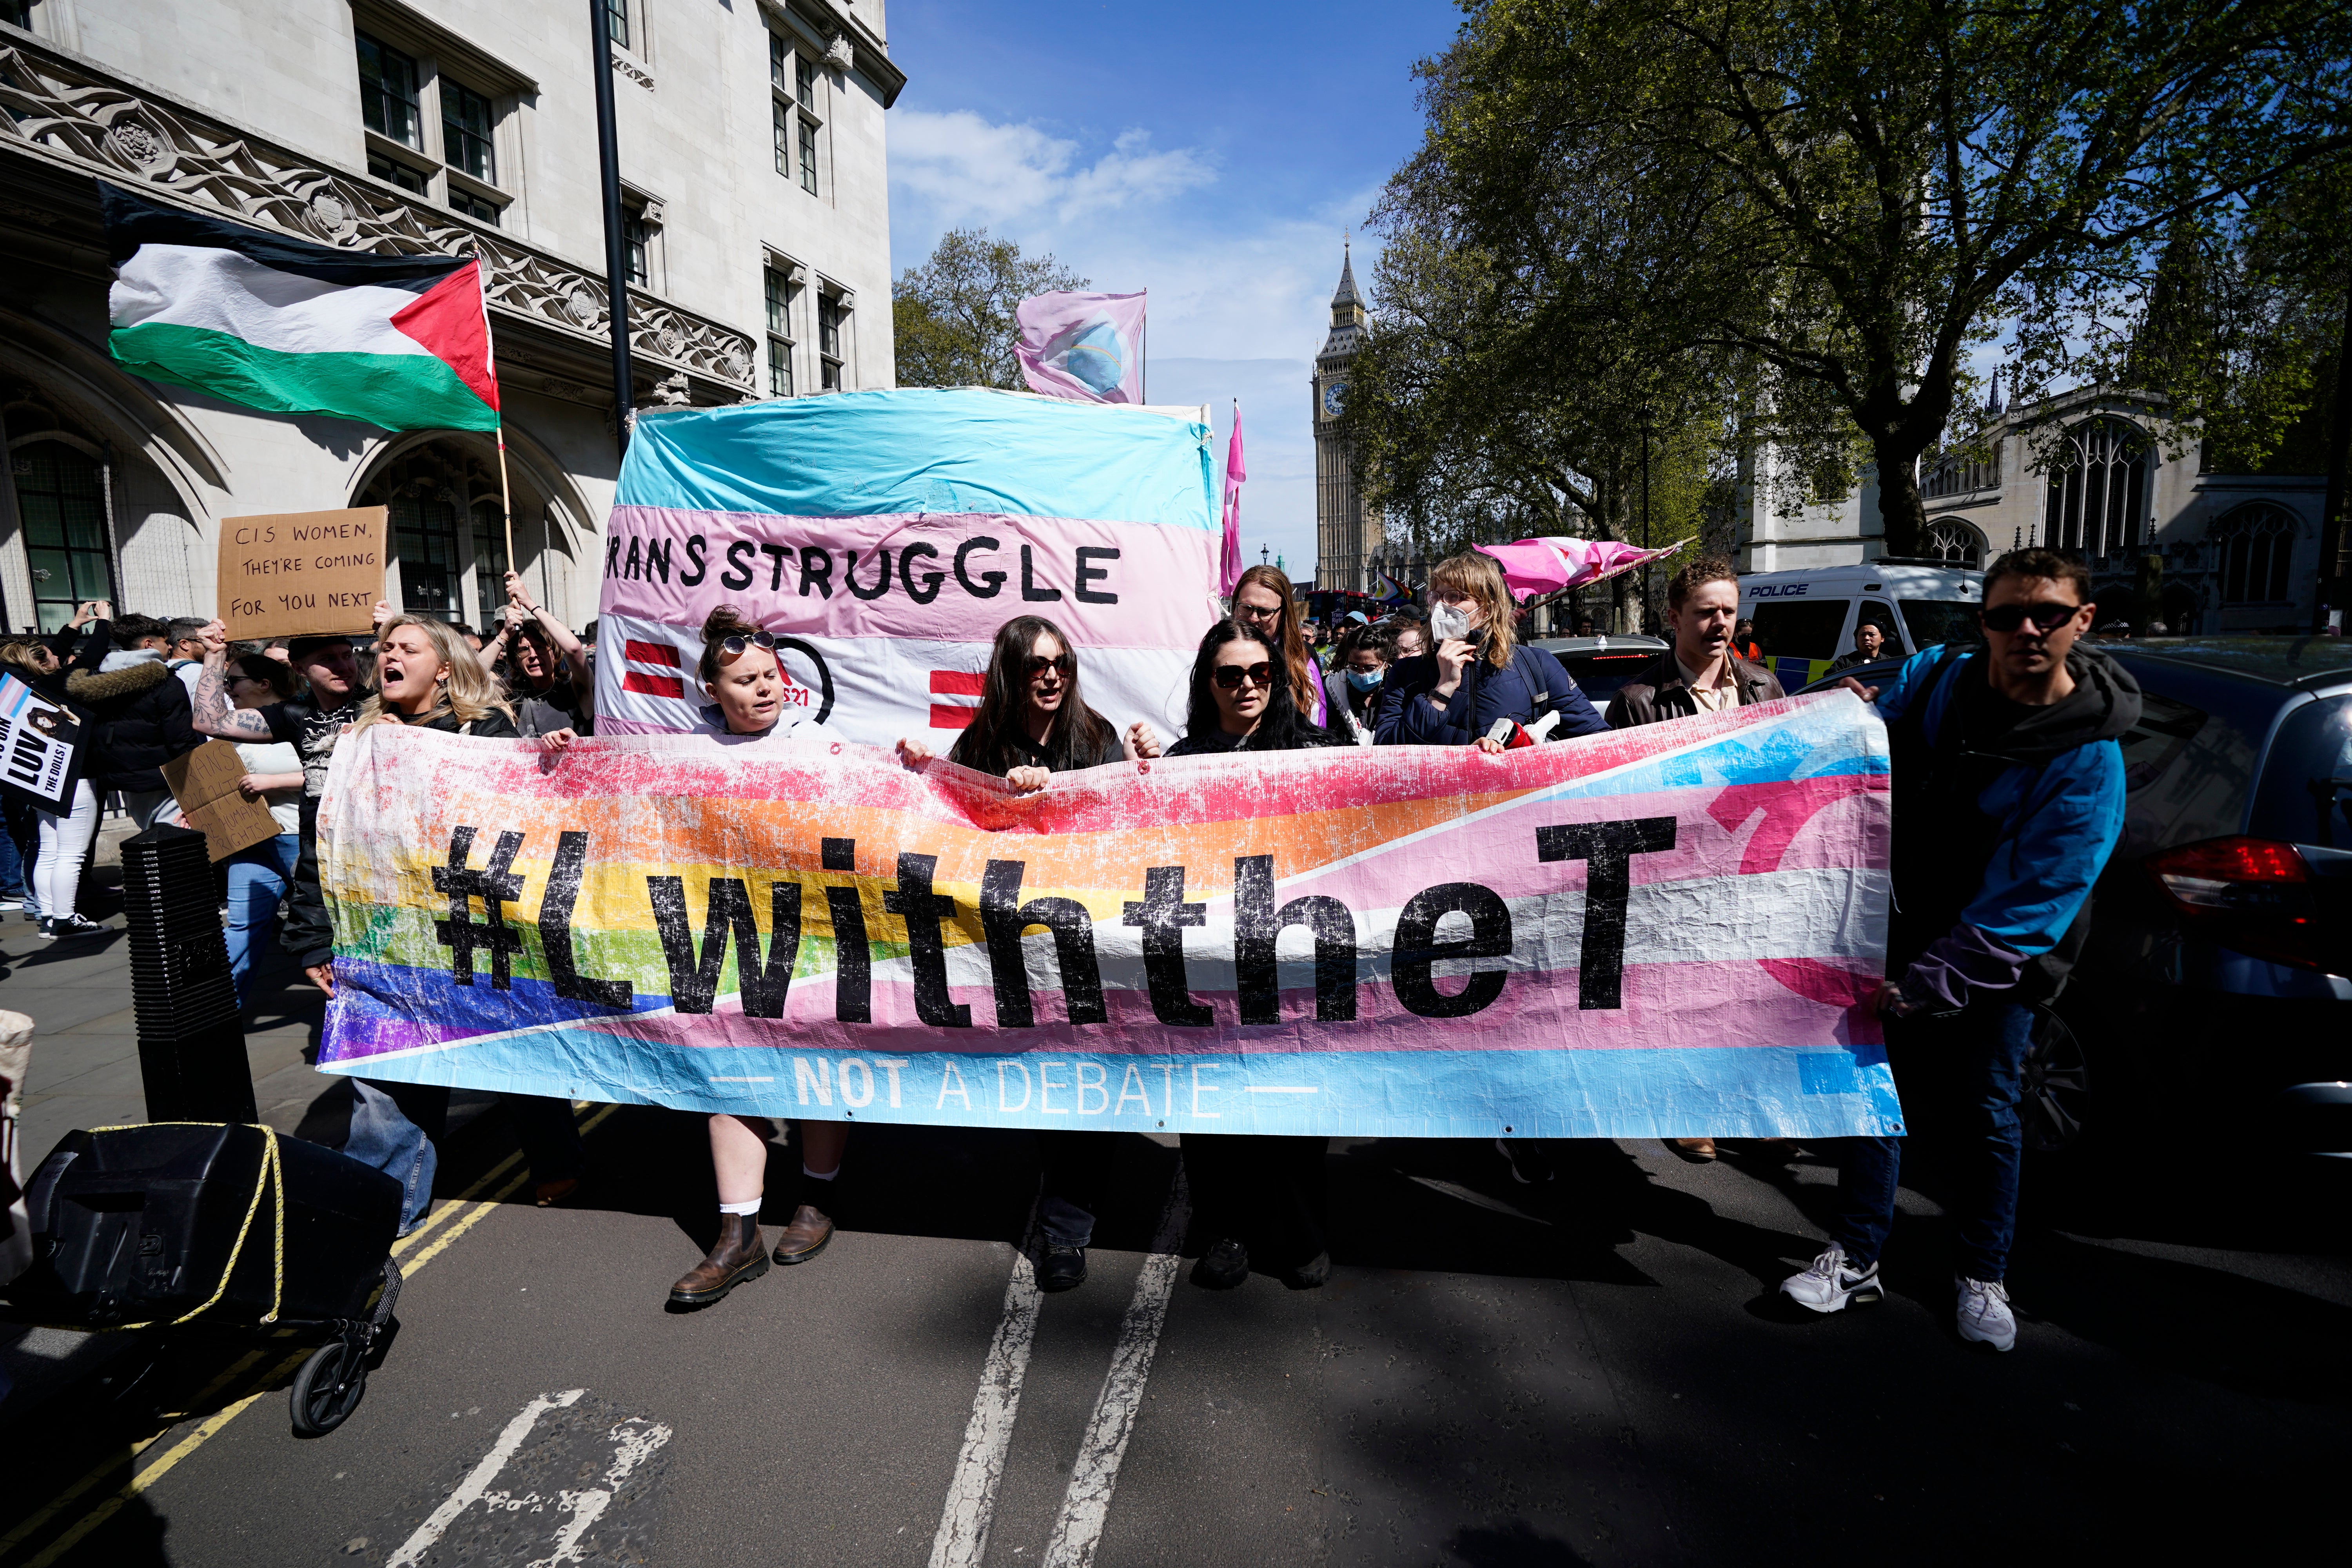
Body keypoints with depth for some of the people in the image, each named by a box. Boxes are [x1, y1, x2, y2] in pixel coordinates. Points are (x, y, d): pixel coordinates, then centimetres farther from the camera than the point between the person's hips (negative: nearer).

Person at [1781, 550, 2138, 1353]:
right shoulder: (1934, 678, -8)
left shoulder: (2088, 764, -20)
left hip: (2001, 960, -3)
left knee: (1988, 1113, 10)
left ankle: (1981, 1277, 30)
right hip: (1904, 925, 3)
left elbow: (2023, 912, -25)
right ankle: (1855, 1258, 19)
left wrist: (1919, 988, -30)